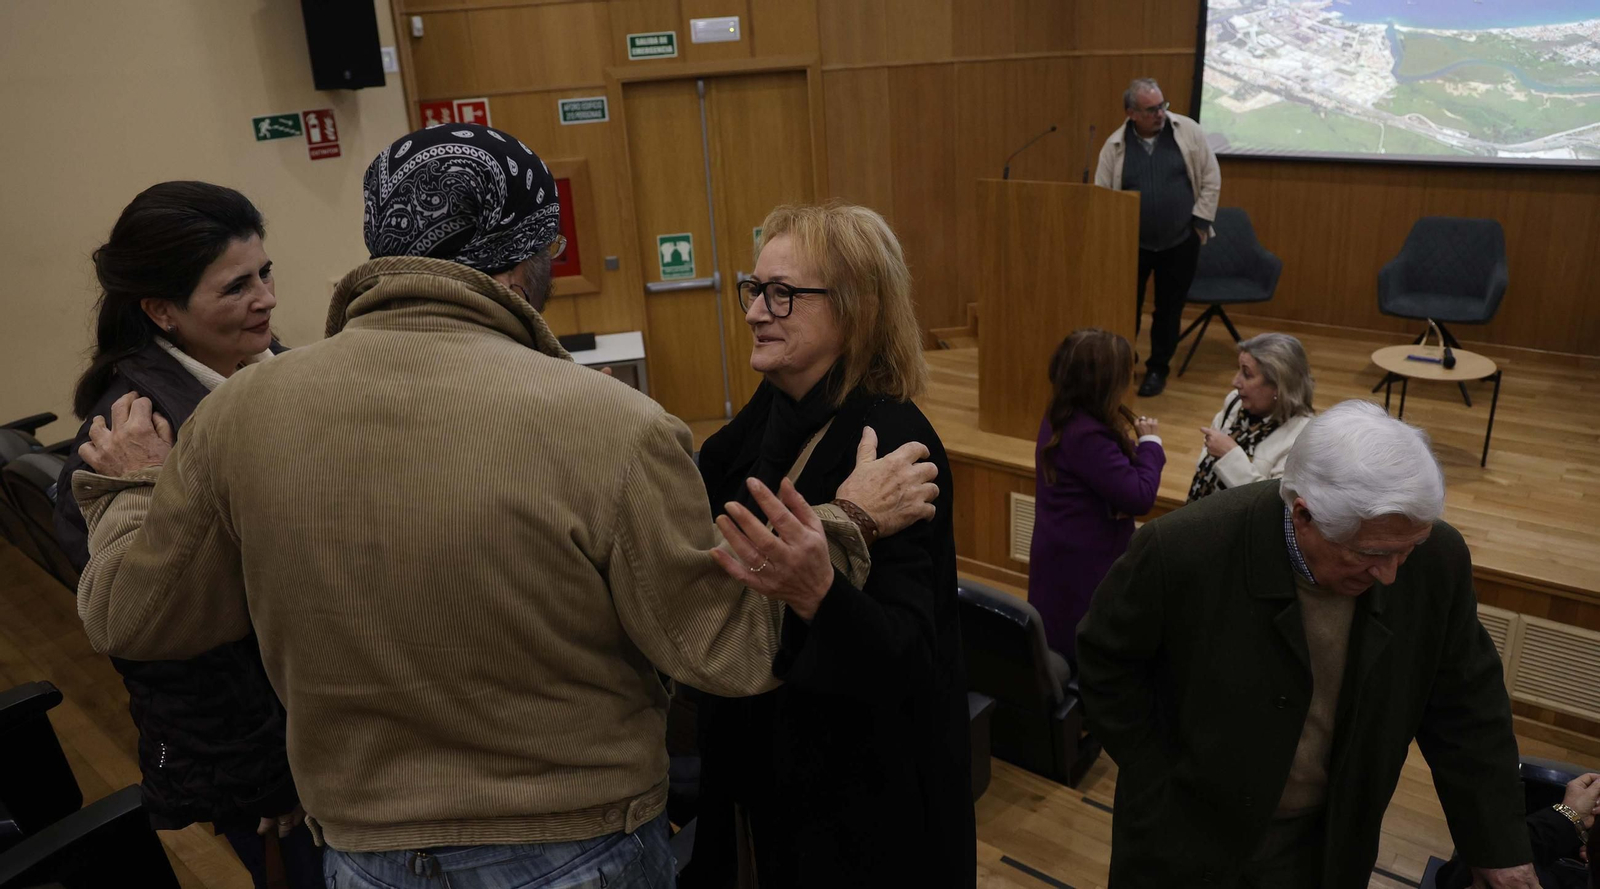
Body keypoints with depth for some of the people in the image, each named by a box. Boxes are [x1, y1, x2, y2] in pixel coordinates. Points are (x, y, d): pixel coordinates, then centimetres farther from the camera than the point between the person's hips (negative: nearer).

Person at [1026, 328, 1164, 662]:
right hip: (1082, 570, -10)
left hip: (1069, 562, 10)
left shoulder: (1062, 419, 3)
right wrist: (1150, 443, -12)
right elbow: (1140, 498, -27)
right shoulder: (1086, 435, -28)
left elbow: (1115, 478, 12)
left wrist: (1131, 442, -10)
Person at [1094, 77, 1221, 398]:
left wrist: (1199, 222, -4)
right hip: (1132, 243, 0)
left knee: (1169, 308, 8)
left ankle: (1158, 367, 24)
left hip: (1180, 241, 0)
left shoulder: (1188, 131, -5)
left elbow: (1211, 179, 0)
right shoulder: (1115, 145, -5)